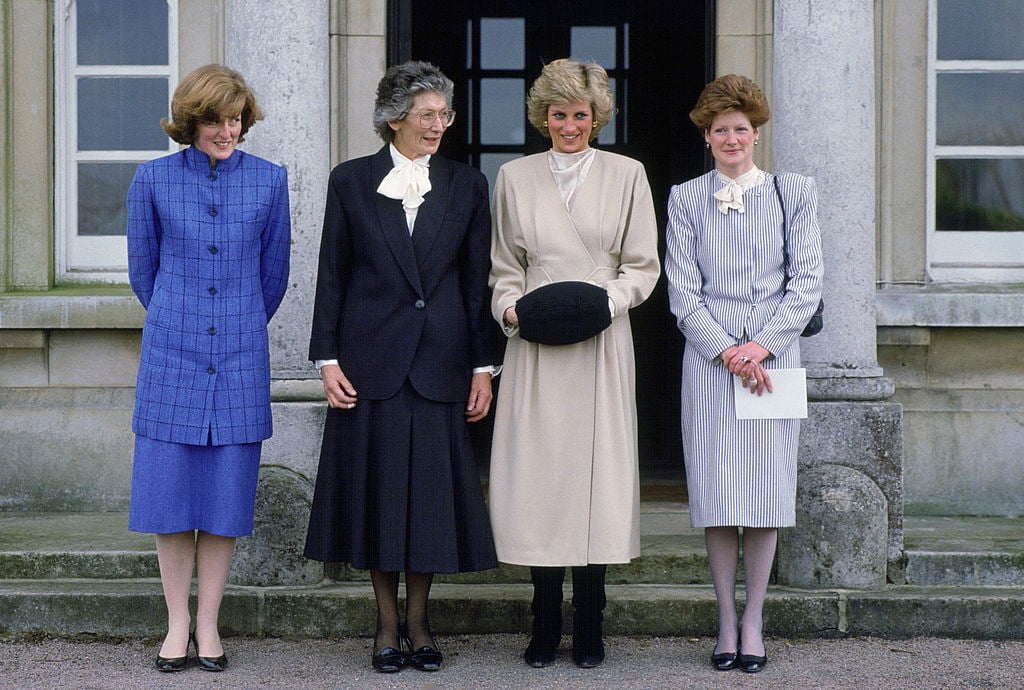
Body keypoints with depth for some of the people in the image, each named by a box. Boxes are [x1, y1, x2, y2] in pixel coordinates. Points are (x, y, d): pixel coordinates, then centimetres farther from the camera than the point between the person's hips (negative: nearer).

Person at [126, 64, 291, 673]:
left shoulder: (269, 180, 3)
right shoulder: (154, 180, 1)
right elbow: (143, 269, 12)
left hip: (241, 355, 0)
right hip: (172, 353, 0)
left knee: (227, 492, 3)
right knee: (169, 488, 0)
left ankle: (208, 625, 13)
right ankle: (178, 623, 13)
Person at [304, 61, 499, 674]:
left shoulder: (466, 185, 7)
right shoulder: (352, 182, 3)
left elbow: (478, 280, 6)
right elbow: (332, 276, 3)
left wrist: (483, 366, 2)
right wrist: (328, 359, -3)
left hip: (441, 362, 1)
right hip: (371, 360, -1)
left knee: (433, 486, 3)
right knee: (378, 488, 3)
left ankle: (419, 620, 17)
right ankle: (388, 623, 15)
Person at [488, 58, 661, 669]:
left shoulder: (626, 175, 8)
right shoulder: (515, 177, 12)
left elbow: (643, 267, 6)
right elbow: (504, 268, 14)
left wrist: (605, 300, -11)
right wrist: (511, 308, -5)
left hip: (601, 345, -1)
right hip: (535, 348, 1)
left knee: (597, 468, -3)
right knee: (538, 472, -2)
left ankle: (589, 628, 5)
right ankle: (546, 627, 6)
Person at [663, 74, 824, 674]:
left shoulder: (795, 193, 7)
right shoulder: (686, 198, 8)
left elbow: (807, 283, 2)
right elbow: (682, 290, 3)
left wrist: (763, 345, -10)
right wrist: (728, 351, -10)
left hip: (774, 354, 0)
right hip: (708, 355, 0)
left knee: (767, 487, -1)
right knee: (717, 489, 0)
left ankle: (753, 621, 8)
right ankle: (727, 619, 9)